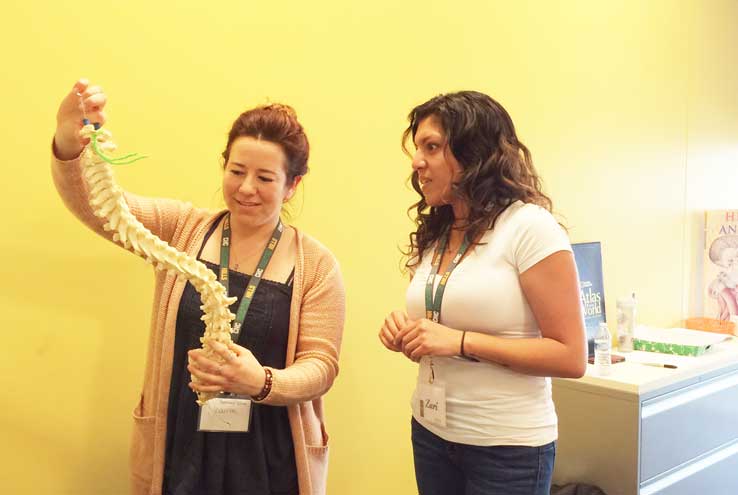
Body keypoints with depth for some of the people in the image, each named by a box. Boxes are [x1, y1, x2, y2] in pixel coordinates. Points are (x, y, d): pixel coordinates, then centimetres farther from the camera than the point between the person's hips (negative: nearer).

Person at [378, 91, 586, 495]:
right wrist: (407, 334, -6)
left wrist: (461, 341, -23)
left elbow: (571, 357, -17)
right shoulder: (434, 234, 6)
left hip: (507, 446, -6)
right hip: (430, 431, 6)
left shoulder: (530, 227, -15)